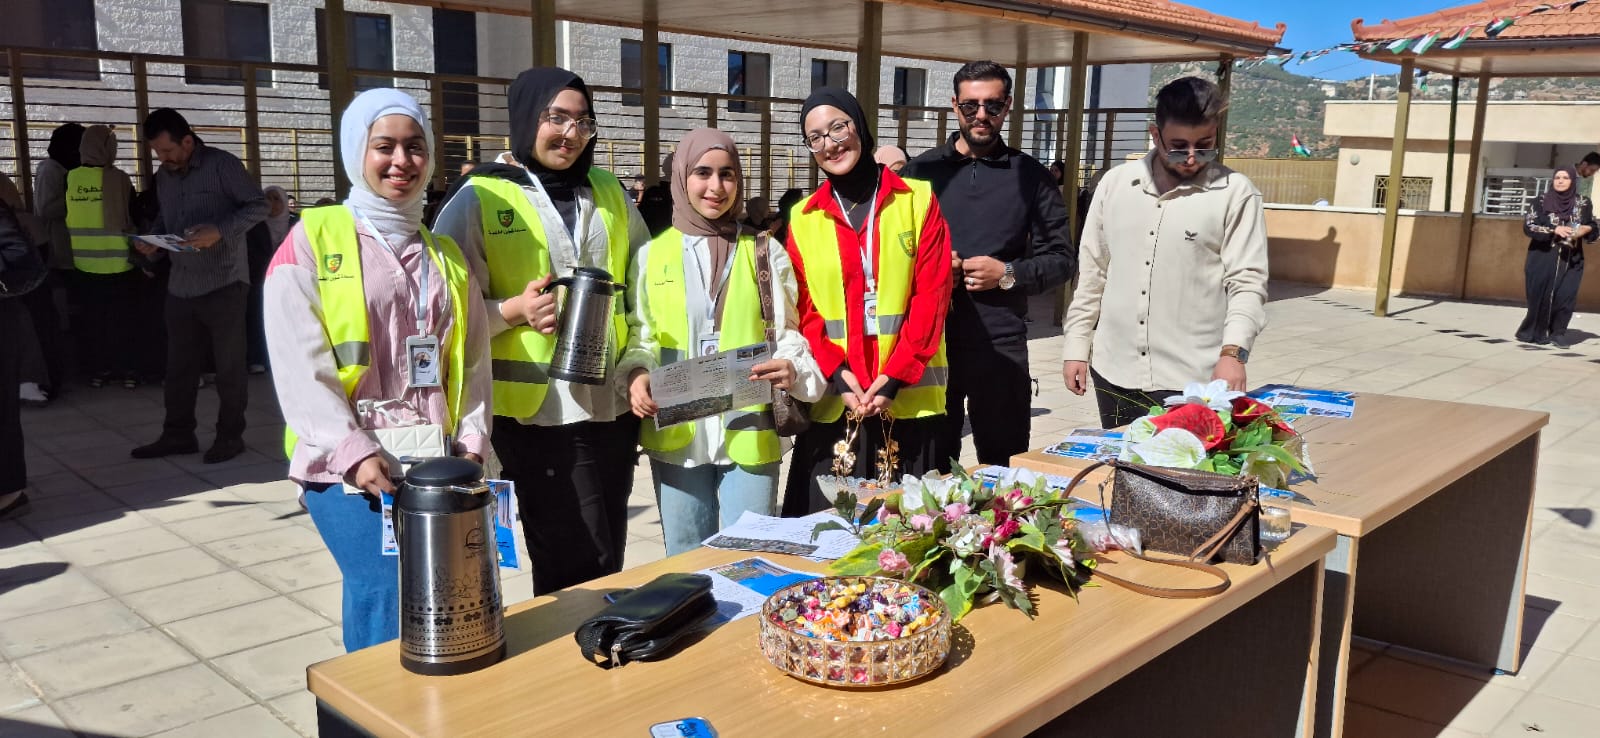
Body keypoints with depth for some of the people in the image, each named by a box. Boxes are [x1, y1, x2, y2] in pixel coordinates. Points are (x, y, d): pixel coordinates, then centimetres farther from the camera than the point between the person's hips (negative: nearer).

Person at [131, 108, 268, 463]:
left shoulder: (222, 165, -8)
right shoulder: (163, 177, 12)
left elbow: (258, 205, -11)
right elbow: (164, 220, 21)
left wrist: (220, 231, -23)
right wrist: (153, 242, 0)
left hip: (224, 283, -6)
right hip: (181, 285, 6)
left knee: (229, 365, 3)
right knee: (179, 365, 11)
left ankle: (230, 436, 14)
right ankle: (178, 434, 21)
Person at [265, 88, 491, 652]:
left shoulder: (446, 256, 16)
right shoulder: (313, 240, 0)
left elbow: (473, 362, 13)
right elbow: (300, 367, -8)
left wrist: (472, 444, 0)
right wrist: (354, 453, -16)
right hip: (346, 464, -4)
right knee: (387, 597, -15)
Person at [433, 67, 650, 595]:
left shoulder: (610, 194, 13)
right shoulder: (480, 200, -2)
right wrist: (515, 311, -21)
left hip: (613, 405, 5)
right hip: (539, 412, -5)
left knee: (607, 566, 13)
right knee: (578, 573, -4)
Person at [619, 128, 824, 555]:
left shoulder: (765, 252, 8)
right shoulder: (653, 254, 7)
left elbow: (786, 331, 7)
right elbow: (640, 333, 9)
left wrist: (792, 368, -15)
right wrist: (638, 374, -11)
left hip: (750, 433, 0)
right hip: (676, 434, 1)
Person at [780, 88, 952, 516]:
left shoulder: (918, 199, 4)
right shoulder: (803, 219, 9)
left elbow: (931, 295, -2)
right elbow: (803, 311, 4)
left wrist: (895, 376, -12)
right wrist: (836, 374, -11)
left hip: (910, 399, -1)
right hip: (834, 403, 1)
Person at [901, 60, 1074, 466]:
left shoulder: (1031, 176, 6)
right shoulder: (922, 170, 8)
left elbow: (1059, 260, 7)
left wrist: (1008, 274, -10)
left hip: (1001, 344, 0)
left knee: (1005, 467, 8)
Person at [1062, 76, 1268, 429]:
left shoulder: (1235, 194, -3)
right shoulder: (1116, 183, 7)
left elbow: (1247, 282, -5)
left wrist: (1233, 350, -20)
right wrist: (1076, 346, 8)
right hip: (1114, 374, 4)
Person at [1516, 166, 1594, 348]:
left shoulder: (1583, 203, 6)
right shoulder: (1541, 202, -1)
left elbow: (1592, 227, 13)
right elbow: (1528, 226, -8)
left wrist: (1585, 229, -10)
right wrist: (1554, 229, -19)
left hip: (1571, 259, 2)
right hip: (1543, 258, -1)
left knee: (1566, 296, -6)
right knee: (1541, 295, -2)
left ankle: (1557, 332, 4)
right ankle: (1536, 332, 11)